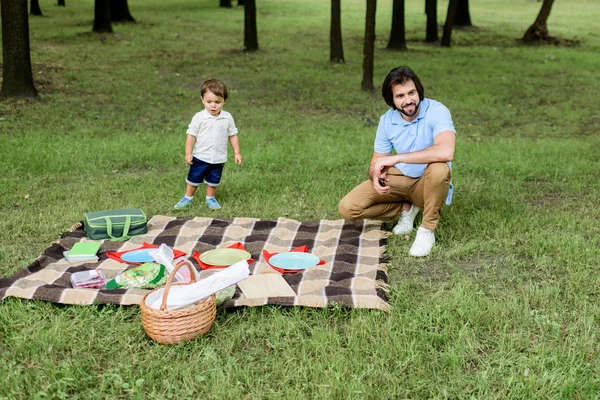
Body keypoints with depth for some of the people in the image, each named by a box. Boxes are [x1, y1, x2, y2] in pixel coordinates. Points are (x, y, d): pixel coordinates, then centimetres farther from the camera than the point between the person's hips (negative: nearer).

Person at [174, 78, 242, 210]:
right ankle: (187, 198, 25)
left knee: (213, 181, 17)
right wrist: (188, 153, -14)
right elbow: (191, 135, -10)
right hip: (200, 157, -2)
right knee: (193, 179, 9)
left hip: (218, 159, 2)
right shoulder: (199, 117, -13)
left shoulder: (227, 118, -5)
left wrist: (237, 152, 3)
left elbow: (233, 135, 4)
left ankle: (210, 198, 35)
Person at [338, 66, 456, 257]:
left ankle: (427, 230, -18)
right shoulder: (387, 120, -6)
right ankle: (406, 208, 7)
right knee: (348, 207, -15)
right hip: (400, 180, 4)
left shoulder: (436, 111, -22)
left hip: (429, 184, -4)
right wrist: (376, 177, -25)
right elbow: (376, 163, 1)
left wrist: (396, 158, -36)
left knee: (439, 168, -40)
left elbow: (446, 152, -40)